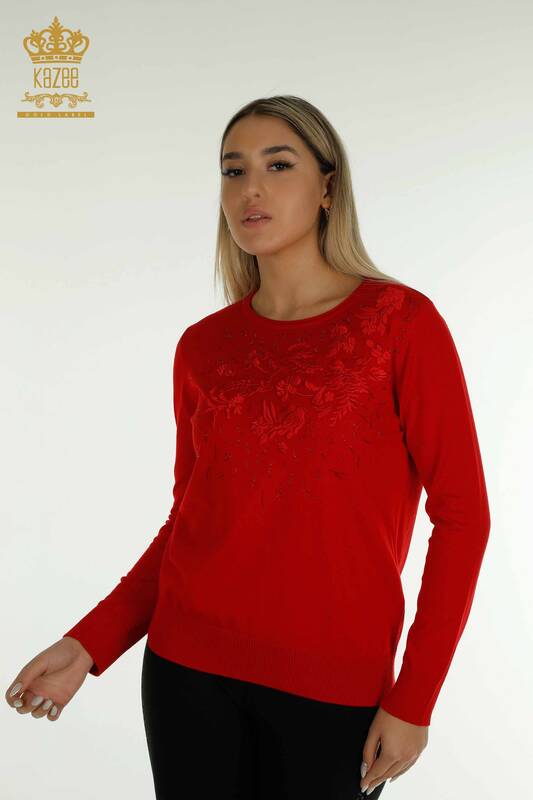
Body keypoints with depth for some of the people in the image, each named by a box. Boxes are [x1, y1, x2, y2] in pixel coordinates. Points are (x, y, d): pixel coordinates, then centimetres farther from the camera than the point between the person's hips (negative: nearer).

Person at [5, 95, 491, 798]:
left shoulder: (399, 320, -7)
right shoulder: (203, 347, 3)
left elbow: (461, 515, -7)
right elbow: (188, 519, 10)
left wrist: (413, 700, -9)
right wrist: (90, 644, -1)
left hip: (334, 688, -2)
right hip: (189, 667, 3)